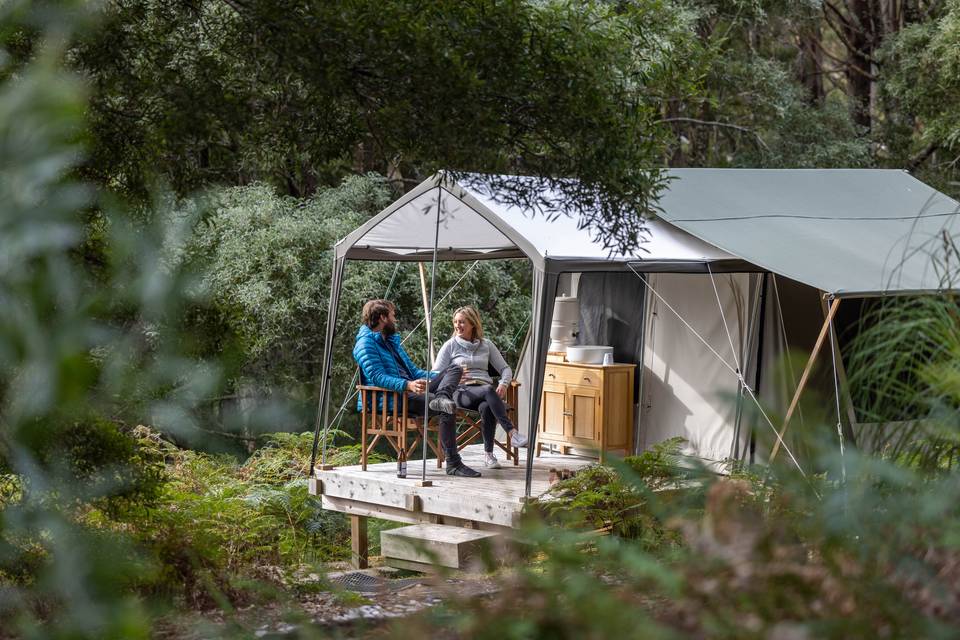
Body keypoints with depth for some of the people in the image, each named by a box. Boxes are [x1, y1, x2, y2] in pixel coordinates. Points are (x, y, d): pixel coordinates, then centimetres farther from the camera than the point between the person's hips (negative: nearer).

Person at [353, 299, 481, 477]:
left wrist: (443, 377, 23)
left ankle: (441, 397, -37)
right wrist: (408, 385, -31)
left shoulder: (392, 341, 28)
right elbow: (378, 377, -17)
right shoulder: (366, 343, -3)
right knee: (447, 409, -28)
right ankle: (453, 464, -27)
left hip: (412, 390, 9)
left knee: (454, 369, -5)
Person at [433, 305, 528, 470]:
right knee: (488, 390, -37)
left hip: (485, 391, 2)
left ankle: (488, 454, -31)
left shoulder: (486, 345, 19)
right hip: (462, 392, -2)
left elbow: (505, 369, 18)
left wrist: (503, 384, -4)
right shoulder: (450, 346, 13)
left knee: (486, 407, -38)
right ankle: (513, 432, -45)